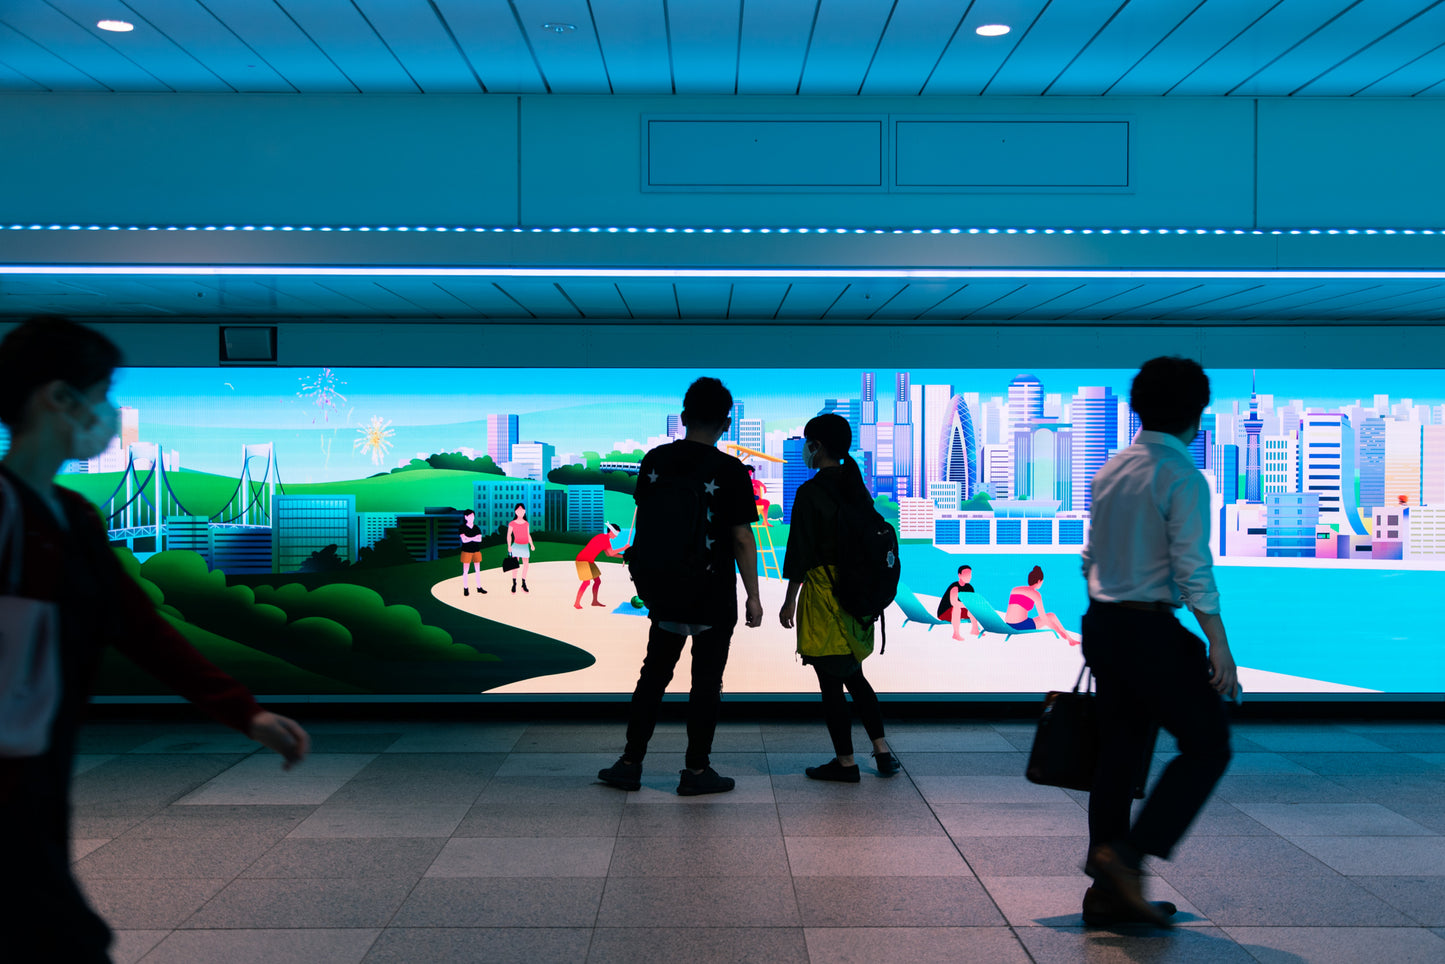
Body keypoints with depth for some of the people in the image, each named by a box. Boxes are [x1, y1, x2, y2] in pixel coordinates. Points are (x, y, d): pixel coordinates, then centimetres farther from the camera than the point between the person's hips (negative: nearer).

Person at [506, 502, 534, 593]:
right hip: (516, 545, -3)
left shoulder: (526, 524, 7)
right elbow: (509, 535, -1)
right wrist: (509, 546, -9)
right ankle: (514, 583, 7)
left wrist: (531, 544, 7)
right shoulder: (512, 523, -3)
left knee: (525, 564, 4)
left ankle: (524, 584, 12)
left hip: (525, 546, 3)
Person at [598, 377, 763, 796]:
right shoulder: (729, 471, -13)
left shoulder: (655, 460, 0)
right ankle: (696, 770, 13)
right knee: (705, 684, 7)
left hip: (665, 592, 4)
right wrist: (753, 595, -4)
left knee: (653, 675, 15)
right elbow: (742, 539, -12)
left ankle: (630, 763, 18)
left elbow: (641, 522, 9)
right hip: (714, 600, -4)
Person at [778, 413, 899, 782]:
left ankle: (845, 762, 9)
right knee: (854, 675, 19)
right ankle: (882, 751, 16)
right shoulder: (857, 487, 7)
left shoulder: (810, 492, -14)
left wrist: (790, 600, -7)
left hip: (823, 595, -7)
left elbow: (800, 551, -14)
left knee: (830, 682, 2)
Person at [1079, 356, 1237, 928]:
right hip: (1151, 630, -8)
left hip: (1102, 624, 8)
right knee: (1208, 745, 4)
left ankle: (1108, 890, 15)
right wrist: (1220, 646, -13)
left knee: (1119, 753, 12)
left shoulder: (1111, 470, 12)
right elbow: (1193, 570, -16)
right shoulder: (1182, 477, -12)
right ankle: (1127, 856, -6)